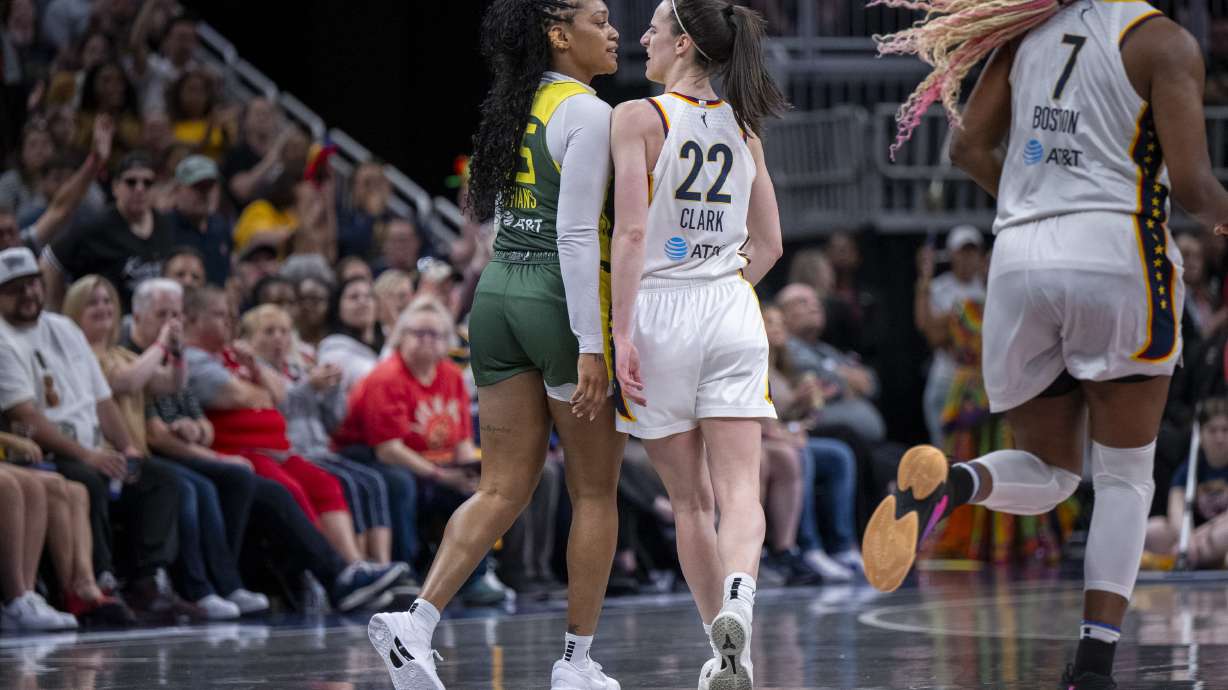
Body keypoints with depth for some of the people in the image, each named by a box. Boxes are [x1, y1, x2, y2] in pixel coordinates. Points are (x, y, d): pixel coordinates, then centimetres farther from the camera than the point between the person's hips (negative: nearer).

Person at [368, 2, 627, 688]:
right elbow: (576, 234, -18)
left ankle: (417, 620, -10)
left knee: (503, 489, 7)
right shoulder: (589, 114, -12)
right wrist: (590, 346, -19)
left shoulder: (515, 105, 13)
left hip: (498, 293, 7)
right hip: (561, 302, -7)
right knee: (596, 490, 6)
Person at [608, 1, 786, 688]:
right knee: (739, 490, -4)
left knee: (691, 501, 7)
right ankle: (737, 600, -32)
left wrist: (622, 333, -14)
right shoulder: (742, 128, 9)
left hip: (661, 312, -3)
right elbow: (769, 245, 13)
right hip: (734, 314, 3)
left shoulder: (638, 118, -6)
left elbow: (631, 232, -14)